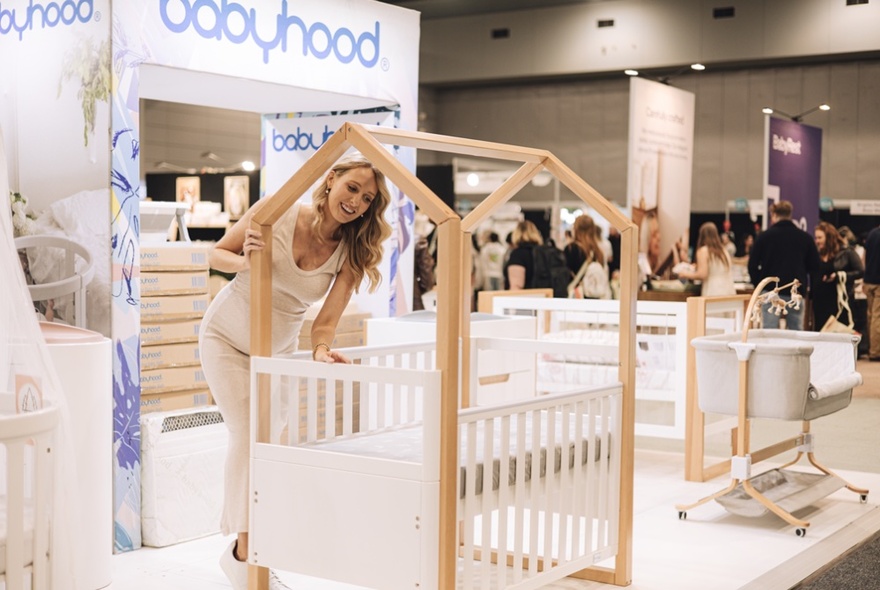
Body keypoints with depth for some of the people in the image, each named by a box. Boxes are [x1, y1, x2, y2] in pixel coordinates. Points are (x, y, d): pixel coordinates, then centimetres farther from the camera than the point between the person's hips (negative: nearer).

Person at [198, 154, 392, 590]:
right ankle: (244, 549, -9)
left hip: (279, 348, 4)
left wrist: (321, 350, -41)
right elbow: (217, 254, -12)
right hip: (228, 337, -4)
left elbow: (327, 320, -20)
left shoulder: (352, 253, -14)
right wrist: (245, 262, -33)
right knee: (248, 433, -15)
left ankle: (251, 553, 19)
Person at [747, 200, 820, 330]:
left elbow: (753, 265, -3)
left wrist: (758, 284, 10)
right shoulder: (805, 237, 3)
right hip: (796, 293, 2)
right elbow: (814, 266, 6)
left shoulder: (764, 236, -3)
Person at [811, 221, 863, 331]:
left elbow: (861, 272, -6)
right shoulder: (816, 254, 9)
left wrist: (841, 275, -17)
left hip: (841, 299, -5)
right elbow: (812, 276, 15)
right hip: (820, 301, 5)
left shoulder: (846, 252, -4)